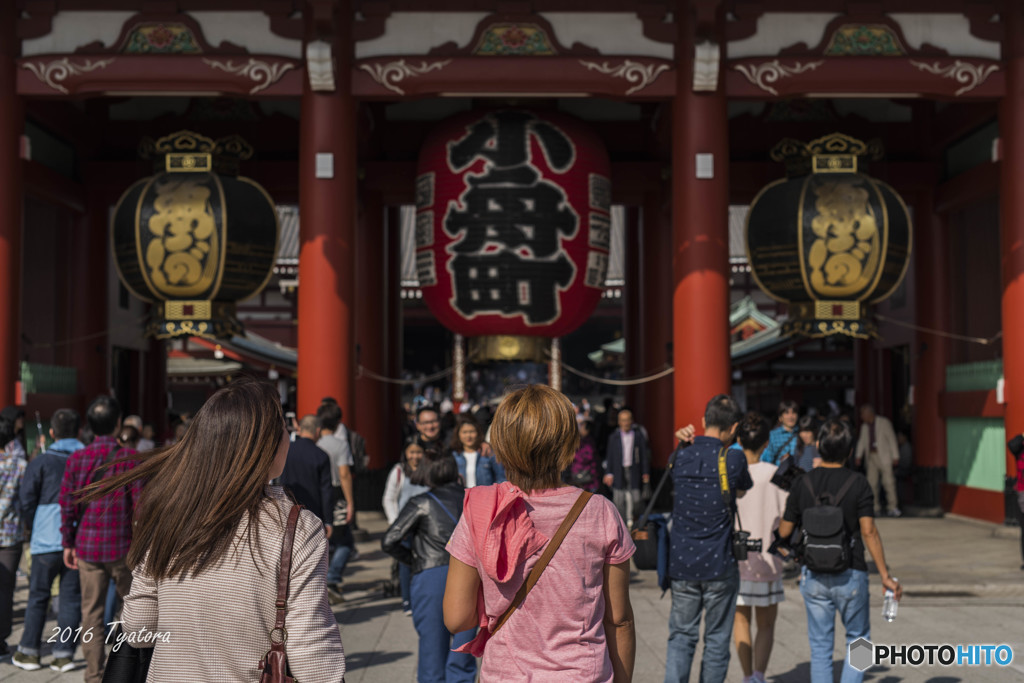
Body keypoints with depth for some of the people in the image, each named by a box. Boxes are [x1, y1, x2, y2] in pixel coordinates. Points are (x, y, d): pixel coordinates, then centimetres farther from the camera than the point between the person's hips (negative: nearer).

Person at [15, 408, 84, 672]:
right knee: (71, 597, 7)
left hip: (47, 540, -1)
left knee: (38, 596, 11)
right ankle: (64, 654, 6)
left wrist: (30, 525, 13)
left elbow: (26, 499, -4)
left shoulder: (42, 462, -4)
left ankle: (29, 651, 16)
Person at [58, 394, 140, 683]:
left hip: (87, 546, 2)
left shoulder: (77, 459, -1)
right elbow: (140, 503, -9)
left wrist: (68, 543, 11)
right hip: (122, 546, -2)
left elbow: (66, 504, 1)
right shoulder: (129, 457, -9)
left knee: (91, 613, 7)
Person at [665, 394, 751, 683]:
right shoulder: (733, 459, -10)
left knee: (681, 636, 10)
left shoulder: (681, 457, 0)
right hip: (719, 565, -3)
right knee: (717, 640, 9)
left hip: (681, 564, 3)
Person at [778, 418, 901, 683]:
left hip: (814, 576, 2)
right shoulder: (857, 483, -9)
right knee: (858, 640, 15)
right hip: (850, 575, -2)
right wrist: (885, 576, -10)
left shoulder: (802, 483, -2)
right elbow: (869, 532, -14)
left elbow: (784, 531, 2)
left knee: (820, 646, 10)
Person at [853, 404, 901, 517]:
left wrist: (895, 456, -4)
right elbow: (862, 441, 17)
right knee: (871, 482, -1)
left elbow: (892, 439, 0)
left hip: (884, 456, -5)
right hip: (871, 457, 5)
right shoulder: (864, 426, 14)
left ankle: (892, 508, -5)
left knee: (888, 481, -10)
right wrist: (858, 456, 5)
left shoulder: (884, 422, 1)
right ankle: (875, 508, 5)